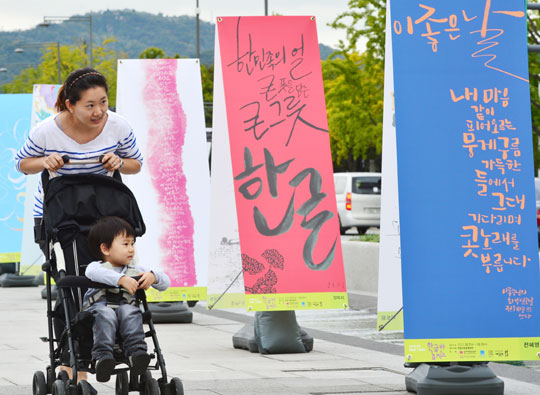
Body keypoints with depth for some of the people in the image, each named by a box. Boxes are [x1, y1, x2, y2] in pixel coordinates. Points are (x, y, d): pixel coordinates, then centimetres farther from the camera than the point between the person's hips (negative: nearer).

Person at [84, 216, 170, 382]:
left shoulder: (136, 271, 22)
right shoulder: (96, 266, 7)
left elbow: (165, 283, 19)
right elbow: (94, 273, -21)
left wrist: (153, 277, -5)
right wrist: (121, 279, -33)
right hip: (99, 306, -3)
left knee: (130, 311, -32)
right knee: (105, 314, -37)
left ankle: (136, 352, -46)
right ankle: (102, 356, -50)